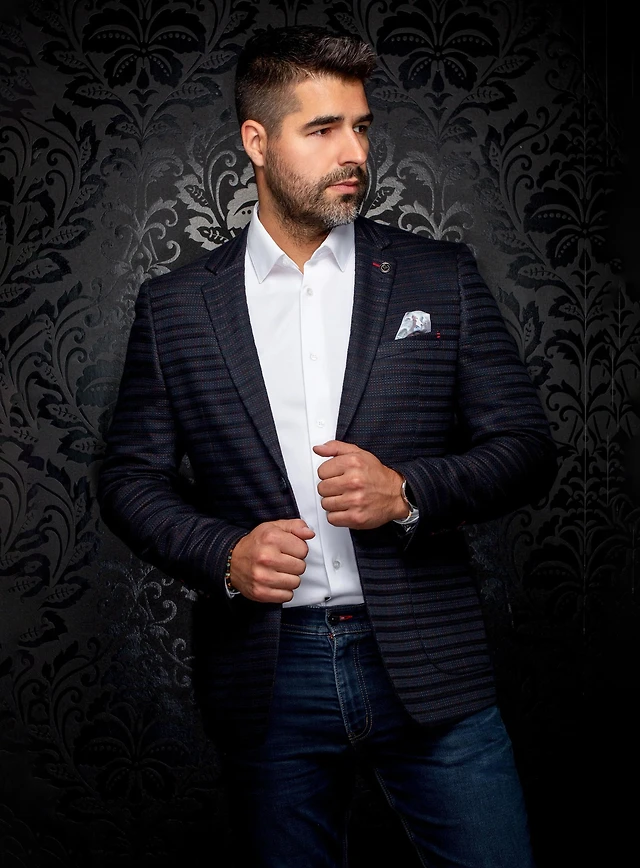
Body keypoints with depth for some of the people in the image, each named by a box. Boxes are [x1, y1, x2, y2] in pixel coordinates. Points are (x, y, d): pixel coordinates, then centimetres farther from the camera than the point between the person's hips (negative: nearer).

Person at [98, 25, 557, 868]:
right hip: (267, 679, 1)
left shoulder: (442, 277, 3)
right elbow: (132, 476, 7)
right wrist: (221, 555, -11)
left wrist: (408, 490, -14)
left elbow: (527, 447, 3)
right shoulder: (173, 306, 4)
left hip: (427, 666, 0)